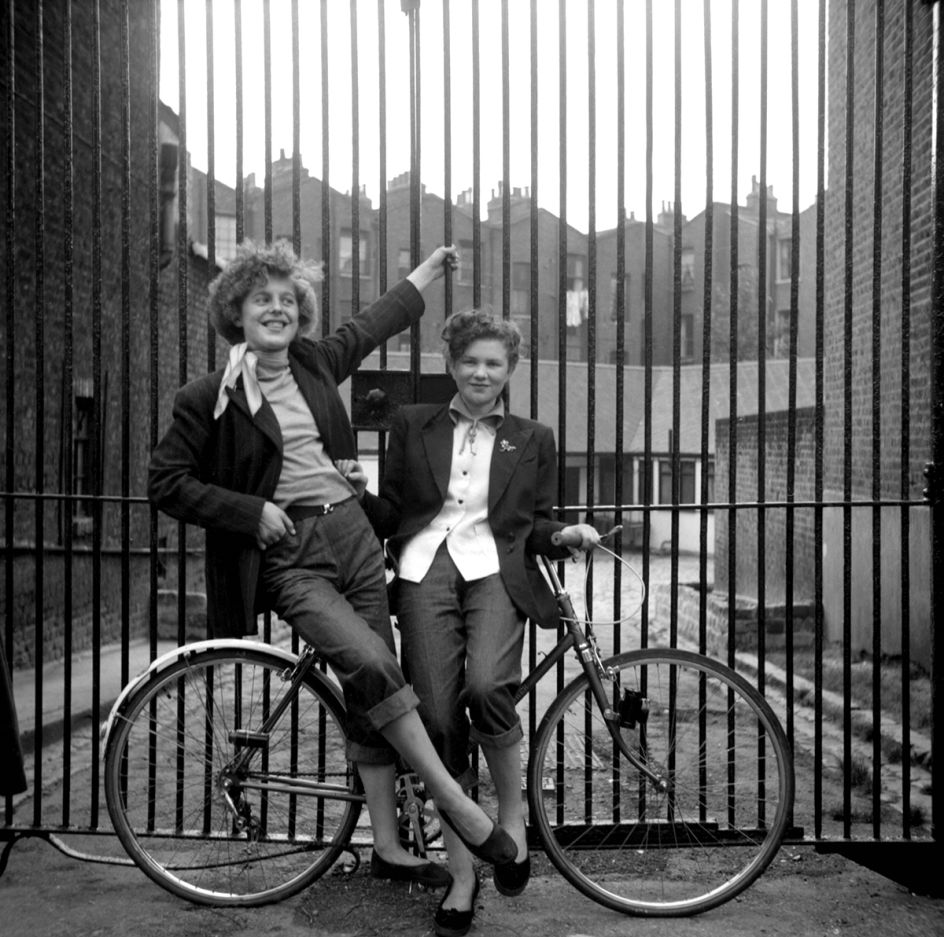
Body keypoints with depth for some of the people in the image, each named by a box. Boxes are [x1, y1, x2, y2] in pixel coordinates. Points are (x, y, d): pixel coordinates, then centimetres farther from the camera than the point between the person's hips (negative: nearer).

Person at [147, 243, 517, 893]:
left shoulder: (315, 364, 8)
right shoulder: (209, 398, -5)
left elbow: (374, 324, 25)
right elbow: (166, 483, -3)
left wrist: (431, 268, 36)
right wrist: (253, 511, -11)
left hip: (353, 535, 5)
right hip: (287, 555, -5)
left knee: (372, 691, 4)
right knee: (372, 665, -23)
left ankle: (388, 846, 14)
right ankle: (457, 804, -9)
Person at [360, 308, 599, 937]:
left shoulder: (532, 440, 20)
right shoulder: (413, 425, 19)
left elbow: (535, 527, 17)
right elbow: (390, 513, 16)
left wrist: (564, 535, -3)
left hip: (495, 568, -1)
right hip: (426, 565, 1)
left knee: (486, 689, -27)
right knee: (440, 719, -9)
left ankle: (514, 814, 1)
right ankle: (461, 875, 6)